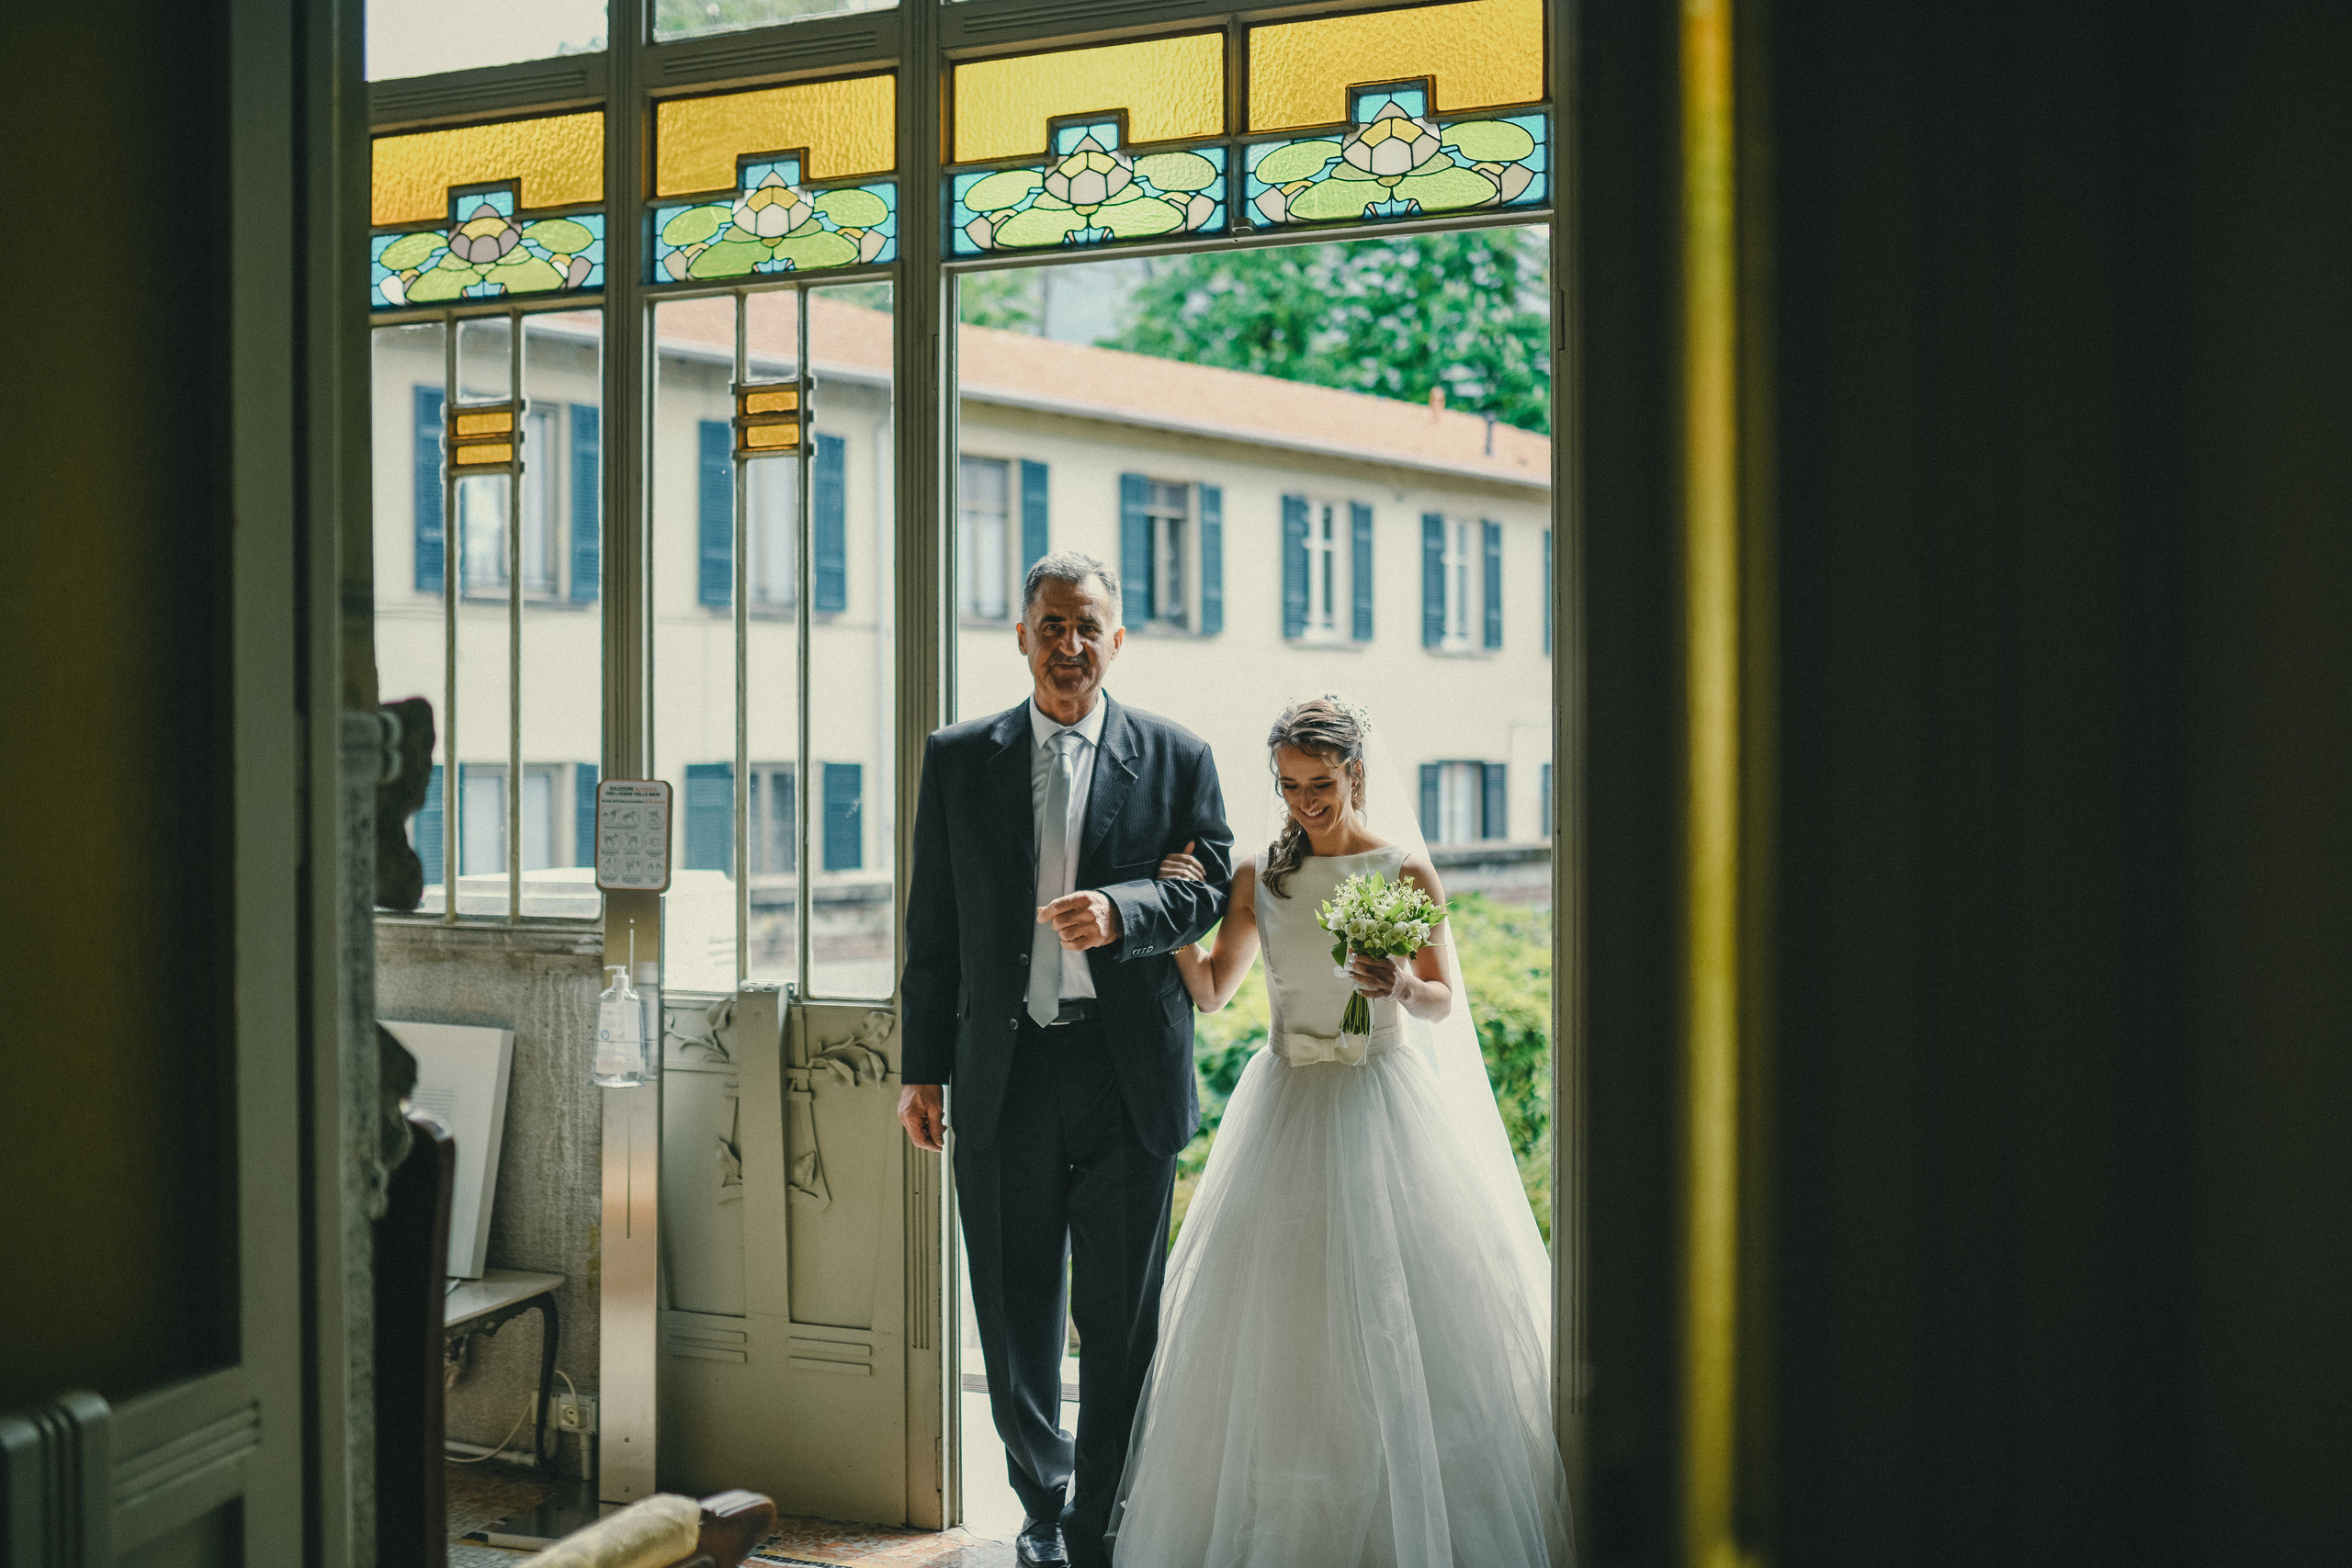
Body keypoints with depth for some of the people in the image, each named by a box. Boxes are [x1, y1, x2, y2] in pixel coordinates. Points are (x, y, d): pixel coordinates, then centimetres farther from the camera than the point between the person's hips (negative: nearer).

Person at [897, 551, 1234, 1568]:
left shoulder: (1176, 759, 5)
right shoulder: (958, 760, 8)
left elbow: (1211, 886, 1)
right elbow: (932, 926, 8)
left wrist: (1118, 911, -19)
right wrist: (922, 1067, 5)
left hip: (1130, 1074, -1)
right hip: (1002, 1075, 1)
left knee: (1122, 1322, 6)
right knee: (1015, 1318, 10)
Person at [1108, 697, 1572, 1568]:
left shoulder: (1405, 870, -2)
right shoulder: (1259, 877, 6)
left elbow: (1445, 1002, 1)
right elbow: (1210, 992, 9)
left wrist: (1401, 986, -20)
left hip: (1385, 1104, -3)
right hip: (1287, 1107, 3)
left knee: (1398, 1319, -5)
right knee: (1273, 1320, 2)